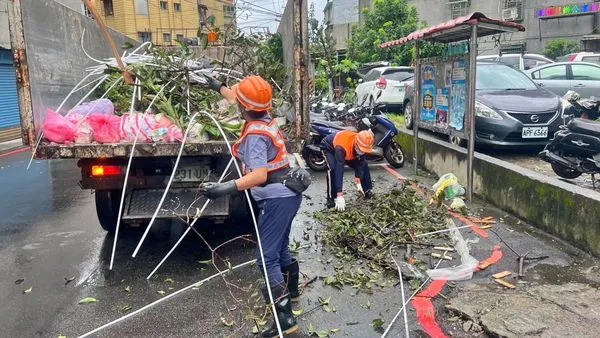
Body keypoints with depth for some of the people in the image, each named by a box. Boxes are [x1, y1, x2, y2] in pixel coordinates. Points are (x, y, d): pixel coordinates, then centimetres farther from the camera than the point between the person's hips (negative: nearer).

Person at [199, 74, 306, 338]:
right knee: (280, 247, 25)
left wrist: (226, 188, -40)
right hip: (287, 194, 10)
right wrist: (219, 87, 37)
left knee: (267, 258, -8)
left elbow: (260, 175, -31)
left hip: (277, 199, -10)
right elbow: (240, 103, 26)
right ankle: (291, 289, 45)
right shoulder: (265, 118, 5)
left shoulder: (255, 135, -21)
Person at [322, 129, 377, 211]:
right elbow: (339, 171, -49)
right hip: (329, 147, -5)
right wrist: (340, 196, -51)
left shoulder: (363, 146, -29)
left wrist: (358, 183, -29)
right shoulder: (341, 147, -47)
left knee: (364, 164, -2)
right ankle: (331, 199, -22)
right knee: (333, 168, -32)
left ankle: (368, 191, 17)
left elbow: (360, 164, -20)